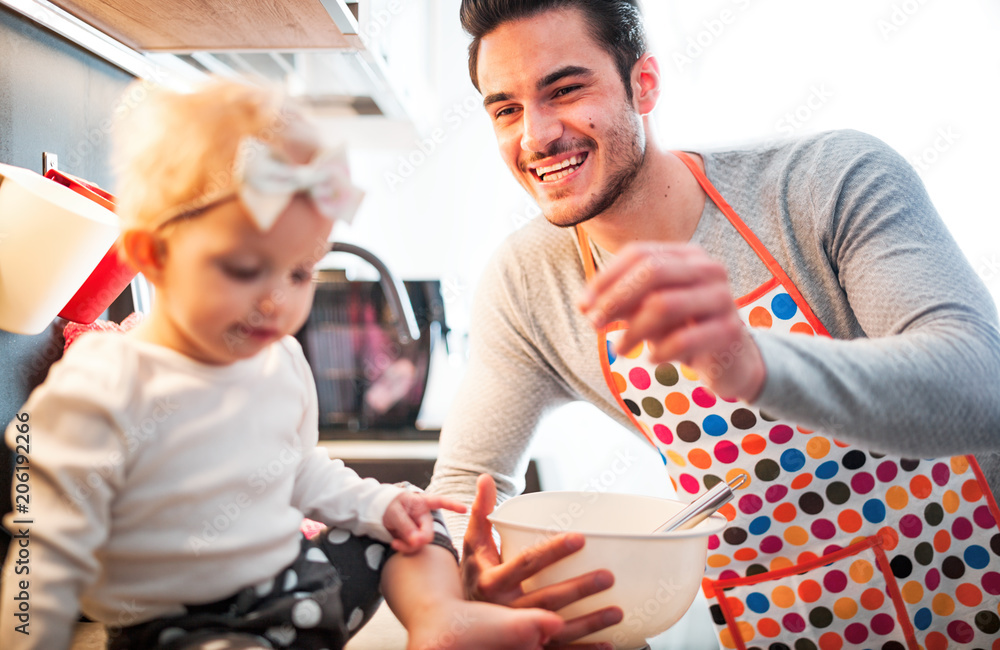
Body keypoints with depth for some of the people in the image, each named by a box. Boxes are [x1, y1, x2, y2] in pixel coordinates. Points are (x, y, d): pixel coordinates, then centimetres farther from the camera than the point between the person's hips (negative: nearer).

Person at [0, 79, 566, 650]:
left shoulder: (283, 362, -1)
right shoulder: (100, 393, -21)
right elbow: (49, 564, -16)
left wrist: (377, 504, 2)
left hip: (295, 579, 7)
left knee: (412, 522, 7)